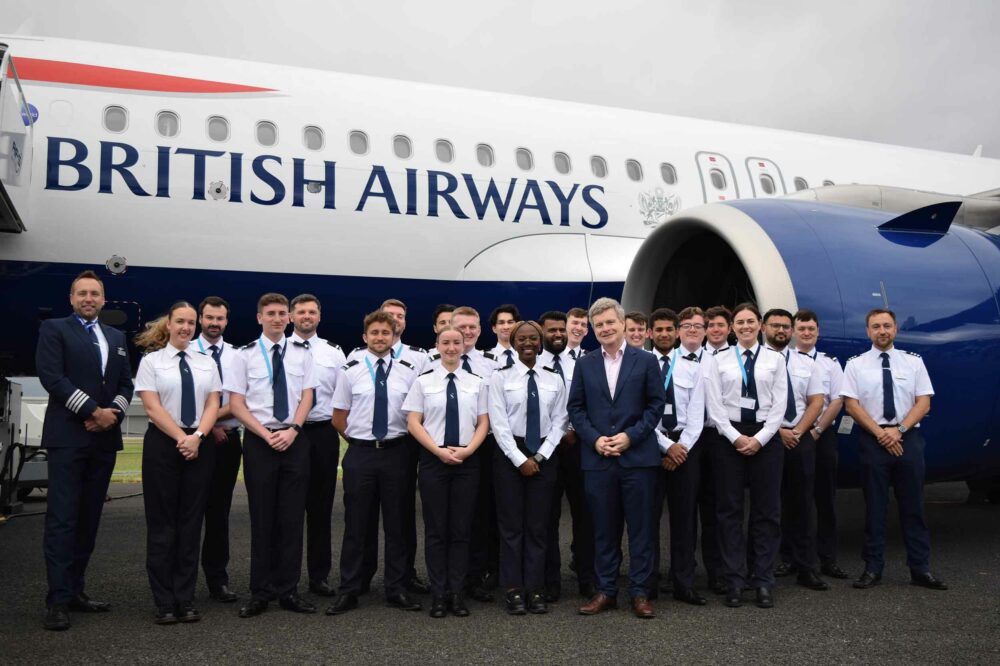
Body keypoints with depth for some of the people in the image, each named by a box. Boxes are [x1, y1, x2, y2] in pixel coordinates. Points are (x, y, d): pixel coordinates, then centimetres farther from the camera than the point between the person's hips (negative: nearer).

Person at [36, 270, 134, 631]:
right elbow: (52, 377, -10)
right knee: (62, 519, -6)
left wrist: (113, 412, -7)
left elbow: (126, 384, 13)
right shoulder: (54, 329, 2)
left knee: (89, 519, 7)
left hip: (105, 438, 5)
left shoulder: (117, 337, 18)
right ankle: (57, 599, -4)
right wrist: (94, 410, -15)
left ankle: (75, 590, 15)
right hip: (68, 437, -5)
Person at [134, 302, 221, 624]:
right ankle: (164, 601, 10)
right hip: (163, 443, -2)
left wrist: (198, 436, -12)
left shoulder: (207, 363, 10)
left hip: (200, 446, 3)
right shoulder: (151, 361, 1)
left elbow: (213, 404, 4)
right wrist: (181, 438, -14)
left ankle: (186, 598, 12)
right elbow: (152, 406, -7)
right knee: (162, 523, 2)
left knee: (191, 522, 5)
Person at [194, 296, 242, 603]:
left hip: (228, 438, 2)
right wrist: (208, 426, -9)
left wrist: (215, 416, -15)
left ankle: (217, 579, 14)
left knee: (220, 510, 7)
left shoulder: (236, 356, 6)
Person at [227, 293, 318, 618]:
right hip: (259, 441, -1)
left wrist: (292, 430, -11)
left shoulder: (301, 354, 7)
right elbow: (237, 403, -2)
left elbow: (307, 397, 5)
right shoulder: (246, 355, 1)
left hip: (295, 440, 2)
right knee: (262, 518, 3)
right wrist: (266, 434, -12)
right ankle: (260, 592, 12)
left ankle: (287, 589, 13)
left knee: (292, 517, 3)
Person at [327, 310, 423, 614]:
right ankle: (348, 591, 17)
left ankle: (396, 589, 21)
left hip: (396, 454, 1)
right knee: (356, 525, 6)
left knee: (396, 524, 9)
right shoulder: (351, 371, 0)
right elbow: (339, 418, 6)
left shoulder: (408, 372, 1)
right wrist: (357, 440, 4)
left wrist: (402, 442, 4)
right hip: (360, 454, -1)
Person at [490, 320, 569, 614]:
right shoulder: (501, 377, -2)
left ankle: (535, 590, 13)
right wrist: (520, 459, -12)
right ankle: (513, 591, 10)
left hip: (543, 456, 2)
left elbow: (559, 422, 3)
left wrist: (540, 457, -7)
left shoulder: (554, 379, 7)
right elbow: (498, 423, -7)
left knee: (538, 525, 6)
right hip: (510, 454, -2)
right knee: (511, 524, 2)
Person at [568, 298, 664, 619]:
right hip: (597, 459, 2)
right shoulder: (585, 364, 9)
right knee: (604, 529, 8)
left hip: (638, 456, -2)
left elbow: (656, 405, 0)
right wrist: (595, 439, -8)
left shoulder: (646, 361, 3)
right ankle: (605, 591, 18)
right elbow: (576, 408, 7)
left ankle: (639, 592, 13)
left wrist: (630, 436, -11)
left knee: (640, 528, 3)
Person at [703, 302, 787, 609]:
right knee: (729, 510, 2)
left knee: (766, 510, 4)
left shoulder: (775, 360, 7)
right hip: (729, 436, 0)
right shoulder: (718, 361, 5)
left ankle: (763, 581, 13)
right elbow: (714, 406, -1)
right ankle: (734, 581, 10)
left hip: (765, 437, 1)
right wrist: (737, 437, -11)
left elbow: (779, 405, 1)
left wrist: (759, 439, -10)